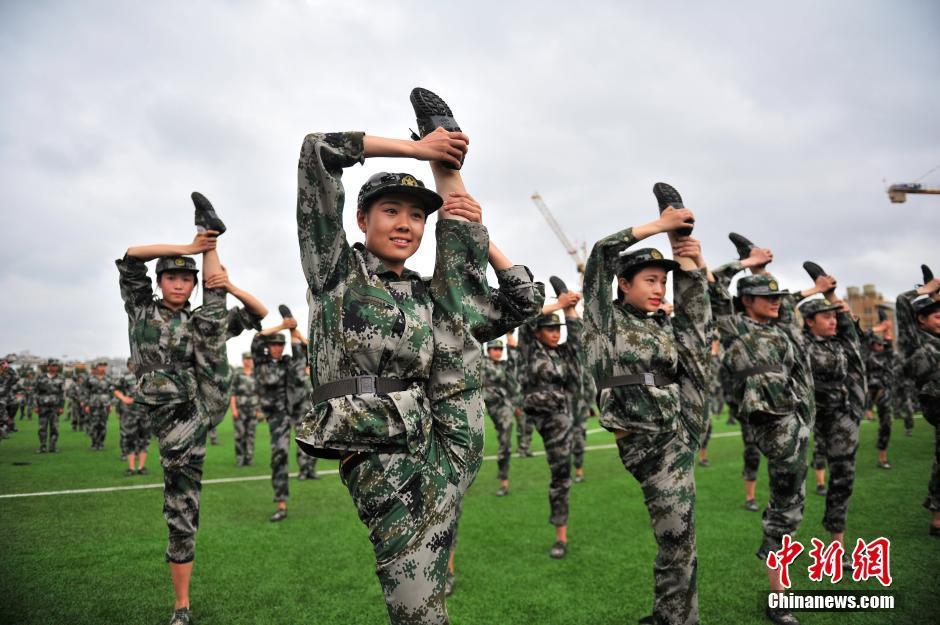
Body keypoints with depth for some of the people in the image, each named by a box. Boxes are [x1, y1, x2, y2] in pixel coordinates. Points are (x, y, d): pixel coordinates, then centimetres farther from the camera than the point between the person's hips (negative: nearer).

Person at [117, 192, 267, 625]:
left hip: (209, 399, 1)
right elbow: (131, 256, -4)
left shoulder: (197, 321, 14)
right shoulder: (142, 310, 11)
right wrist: (187, 248, -7)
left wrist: (230, 286, -5)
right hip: (174, 421, -1)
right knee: (181, 511, 3)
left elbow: (260, 313, 13)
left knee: (211, 320, -8)